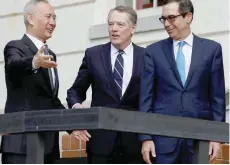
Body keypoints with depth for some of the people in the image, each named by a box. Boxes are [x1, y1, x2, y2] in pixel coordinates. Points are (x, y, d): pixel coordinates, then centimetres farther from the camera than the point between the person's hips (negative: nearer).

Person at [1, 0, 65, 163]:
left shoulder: (49, 55, 21)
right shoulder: (16, 47, -4)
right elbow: (14, 65, -29)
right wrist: (34, 63, -50)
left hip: (48, 144, 8)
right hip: (22, 143, -8)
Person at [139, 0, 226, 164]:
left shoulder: (211, 49, 5)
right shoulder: (153, 51, 6)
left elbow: (217, 96, 5)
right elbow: (146, 97, 3)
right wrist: (146, 137, -4)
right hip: (163, 136, 0)